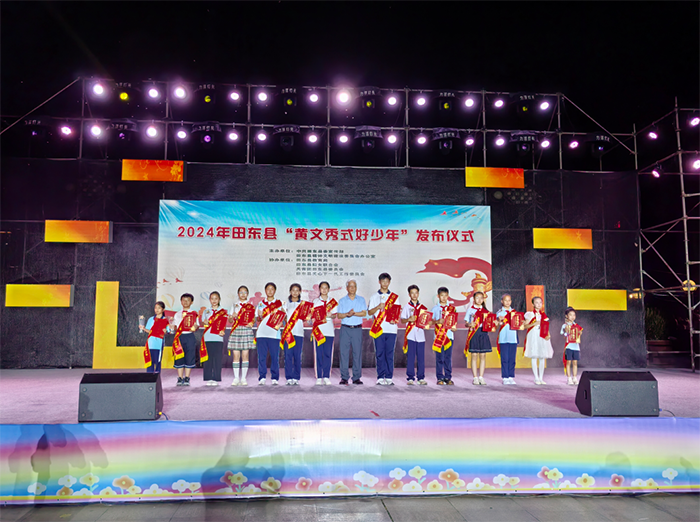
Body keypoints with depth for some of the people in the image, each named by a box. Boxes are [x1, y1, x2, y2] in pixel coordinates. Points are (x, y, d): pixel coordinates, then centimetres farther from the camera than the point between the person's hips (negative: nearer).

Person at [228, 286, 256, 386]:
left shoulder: (250, 306, 10)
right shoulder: (234, 306, 14)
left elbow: (253, 319, 7)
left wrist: (251, 323, -15)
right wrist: (233, 316, -10)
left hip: (246, 330, -1)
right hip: (236, 330, 1)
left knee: (245, 355, -2)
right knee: (236, 355, -3)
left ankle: (243, 378, 4)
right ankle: (236, 378, 4)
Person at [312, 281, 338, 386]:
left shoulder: (333, 301, 11)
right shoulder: (315, 301, 10)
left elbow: (335, 315, 8)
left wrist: (331, 315, -14)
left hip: (329, 330, 1)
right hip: (318, 330, -1)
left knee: (328, 353, -1)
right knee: (319, 354, -2)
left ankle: (326, 376, 6)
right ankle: (319, 377, 3)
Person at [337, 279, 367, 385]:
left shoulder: (361, 299, 10)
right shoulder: (342, 300, 10)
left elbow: (364, 313, -2)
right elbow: (339, 315, 2)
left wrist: (354, 313, -15)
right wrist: (347, 314, -16)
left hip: (357, 329, 0)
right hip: (345, 329, 0)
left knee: (357, 352, -1)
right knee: (344, 352, -3)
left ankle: (356, 377, 6)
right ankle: (344, 377, 2)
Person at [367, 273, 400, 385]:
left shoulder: (395, 297, 14)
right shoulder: (374, 297, 12)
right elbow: (369, 312, 6)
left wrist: (395, 319, -8)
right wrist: (378, 307, -11)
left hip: (391, 328, 1)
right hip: (379, 329, -1)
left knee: (390, 354, 0)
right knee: (380, 354, -1)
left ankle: (389, 377, 5)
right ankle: (380, 377, 3)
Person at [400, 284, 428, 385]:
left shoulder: (422, 307, 11)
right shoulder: (406, 306, 5)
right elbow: (402, 320, 1)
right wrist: (408, 319, -18)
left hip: (420, 334, 2)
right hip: (410, 334, -2)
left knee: (421, 357, 4)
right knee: (410, 357, -2)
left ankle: (421, 377, 13)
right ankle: (410, 378, 5)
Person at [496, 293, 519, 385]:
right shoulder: (499, 312, 3)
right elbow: (497, 325, -4)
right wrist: (499, 321, -23)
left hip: (513, 337, 3)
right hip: (503, 338, -3)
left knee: (512, 359, 5)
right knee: (505, 359, -3)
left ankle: (511, 377, 11)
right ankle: (505, 377, 2)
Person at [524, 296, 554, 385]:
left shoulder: (544, 315, 12)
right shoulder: (530, 314, 2)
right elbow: (525, 325, -4)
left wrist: (547, 335, -4)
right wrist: (534, 324, -17)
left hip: (542, 337, 3)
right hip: (533, 337, -3)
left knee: (542, 358, 4)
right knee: (534, 358, -4)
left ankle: (541, 378, 12)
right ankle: (536, 378, 2)